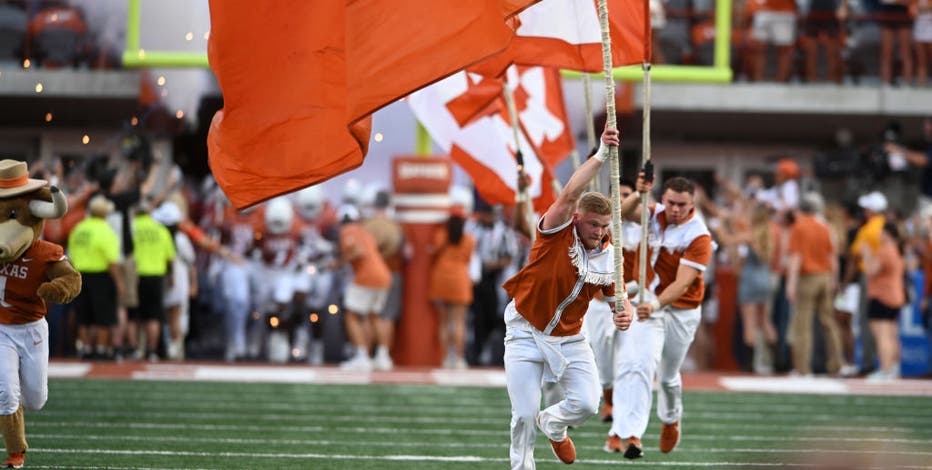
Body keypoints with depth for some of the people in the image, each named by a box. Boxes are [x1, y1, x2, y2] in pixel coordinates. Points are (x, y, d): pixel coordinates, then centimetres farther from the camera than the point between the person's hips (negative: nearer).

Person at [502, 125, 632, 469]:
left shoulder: (608, 257, -5)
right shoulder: (558, 233, -16)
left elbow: (618, 298, 4)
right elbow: (571, 193, -33)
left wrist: (624, 315, -21)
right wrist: (601, 156, -38)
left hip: (569, 337, 3)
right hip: (526, 331, -3)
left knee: (587, 404, -11)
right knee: (524, 415, -6)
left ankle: (552, 425, 24)